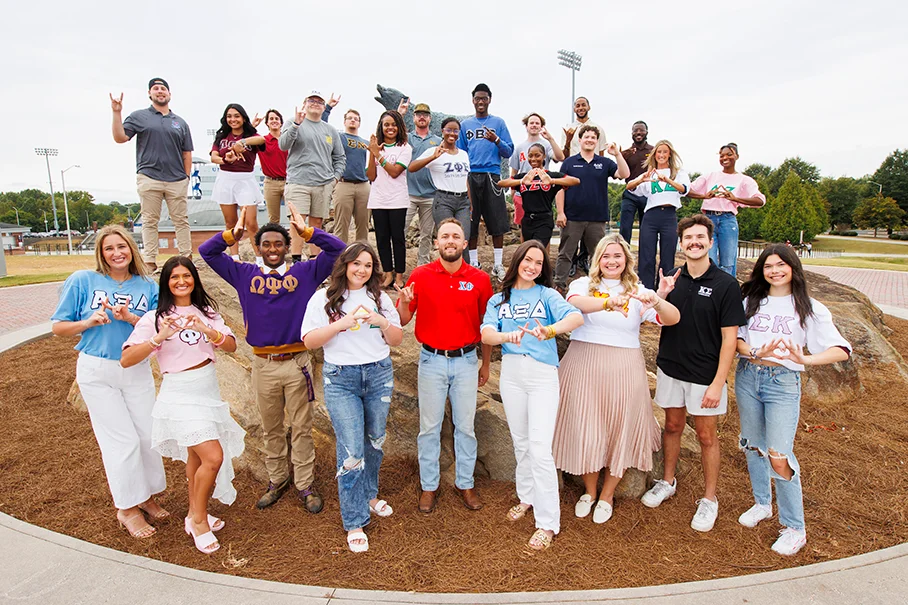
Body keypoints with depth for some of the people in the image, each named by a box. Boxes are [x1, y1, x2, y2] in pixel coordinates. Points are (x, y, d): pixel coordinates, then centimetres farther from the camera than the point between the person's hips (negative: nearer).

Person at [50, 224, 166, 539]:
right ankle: (126, 508, 16)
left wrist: (129, 318, -19)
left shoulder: (147, 287, 2)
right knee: (122, 440, -2)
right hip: (97, 372, -2)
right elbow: (58, 326, 1)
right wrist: (89, 322, -17)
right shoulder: (83, 280, -3)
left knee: (148, 435, 5)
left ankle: (145, 495, 27)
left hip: (136, 370, 3)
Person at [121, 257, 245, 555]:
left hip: (209, 391, 5)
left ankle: (194, 514, 35)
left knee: (196, 455, 16)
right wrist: (161, 337, -27)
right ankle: (199, 520, 9)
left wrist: (207, 330, -22)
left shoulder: (207, 312, 7)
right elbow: (126, 359, -14)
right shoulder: (155, 318, -6)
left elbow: (231, 346, -5)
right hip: (180, 395, -5)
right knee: (213, 456, -13)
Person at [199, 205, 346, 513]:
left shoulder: (305, 272, 1)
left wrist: (306, 230, -14)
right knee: (271, 429, 17)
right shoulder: (245, 274, 7)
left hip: (297, 362, -2)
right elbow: (206, 252, 9)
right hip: (263, 364, 2)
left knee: (301, 428, 8)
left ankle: (305, 485, 22)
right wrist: (232, 234, -7)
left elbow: (337, 249, -6)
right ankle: (277, 480, 34)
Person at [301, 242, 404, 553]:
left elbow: (397, 340, 6)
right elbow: (309, 341, -8)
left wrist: (381, 321, -13)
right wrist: (342, 324, -19)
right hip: (340, 379, -3)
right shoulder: (324, 299, 0)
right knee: (351, 451, -5)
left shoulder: (380, 298, 8)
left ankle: (368, 496, 40)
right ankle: (354, 523, 10)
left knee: (374, 442, 15)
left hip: (379, 375, 4)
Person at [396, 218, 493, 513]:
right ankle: (429, 486, 27)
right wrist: (404, 302, -22)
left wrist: (486, 364, 8)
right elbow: (403, 321, -1)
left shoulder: (480, 279, -2)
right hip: (432, 360, 0)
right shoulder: (420, 275, -4)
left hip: (466, 361, 1)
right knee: (429, 427, 10)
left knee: (465, 426, 12)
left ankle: (465, 483, 30)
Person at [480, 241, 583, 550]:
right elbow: (486, 334, -8)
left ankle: (547, 523, 4)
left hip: (543, 374, -3)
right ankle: (527, 497, 37)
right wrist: (507, 335, -29)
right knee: (520, 442, 16)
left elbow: (577, 317, -17)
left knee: (539, 447, -8)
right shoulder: (499, 300, 8)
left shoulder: (547, 295, 1)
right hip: (511, 373, 3)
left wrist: (550, 330, -36)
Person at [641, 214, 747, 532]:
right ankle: (668, 482, 36)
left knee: (707, 435, 9)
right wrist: (661, 295, -12)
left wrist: (717, 383, -15)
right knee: (673, 425, 17)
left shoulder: (726, 285, -11)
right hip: (670, 368, 4)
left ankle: (709, 499, 25)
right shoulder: (671, 278, 1)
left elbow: (729, 338, -12)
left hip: (705, 374, -3)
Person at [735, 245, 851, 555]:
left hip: (783, 381, -3)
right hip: (747, 376, 4)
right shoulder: (751, 301, 9)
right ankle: (762, 504, 34)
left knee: (779, 456, -10)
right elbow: (735, 337, 2)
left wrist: (805, 359, -24)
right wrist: (754, 352, -18)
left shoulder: (810, 309, 1)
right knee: (753, 445, 14)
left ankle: (794, 528, 7)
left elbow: (841, 350, -6)